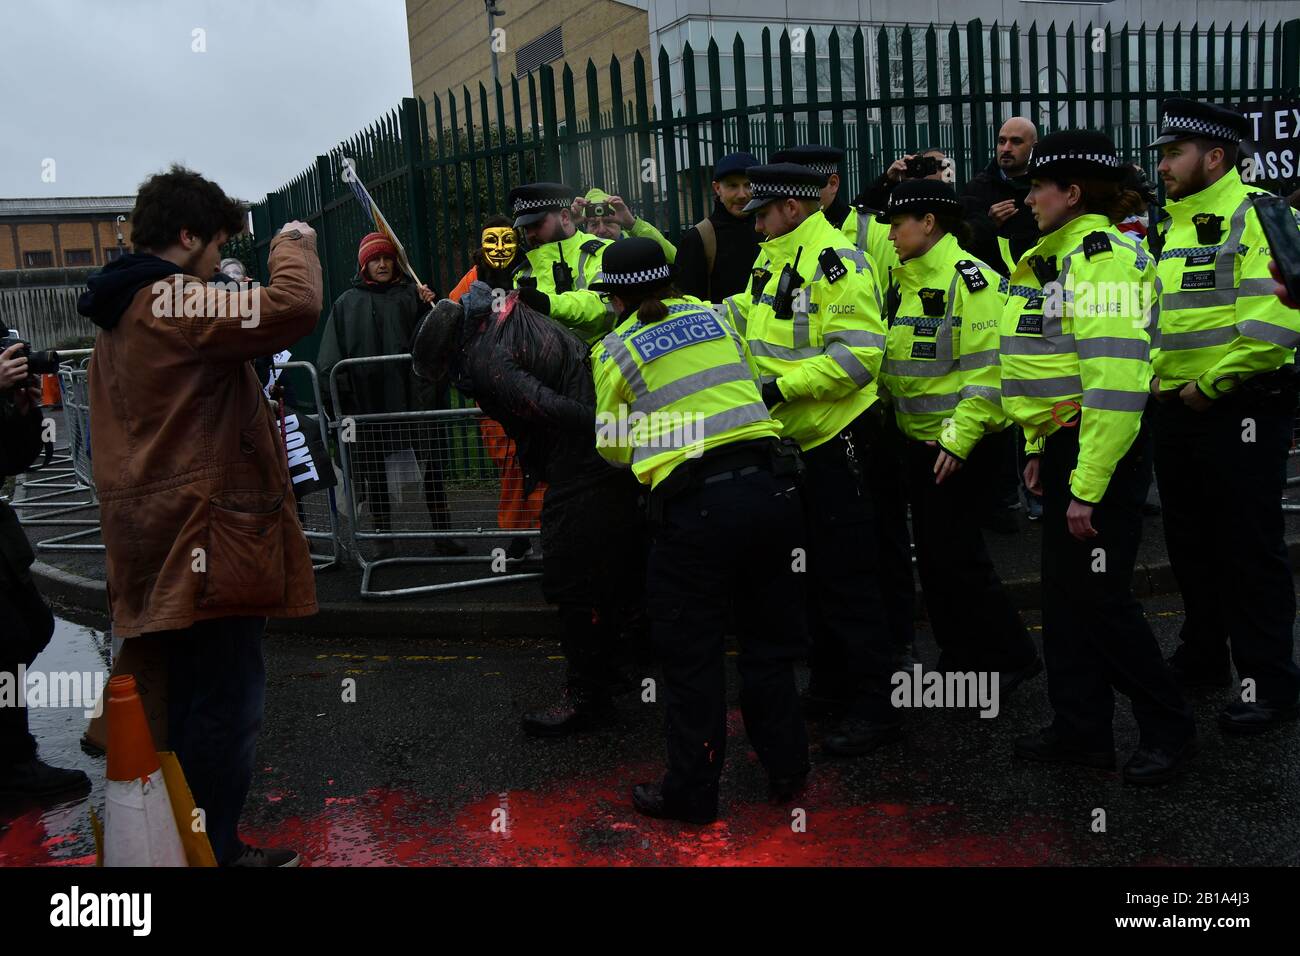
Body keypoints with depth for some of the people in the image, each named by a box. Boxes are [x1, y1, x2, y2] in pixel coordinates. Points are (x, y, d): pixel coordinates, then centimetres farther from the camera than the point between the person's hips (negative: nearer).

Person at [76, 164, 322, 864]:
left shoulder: (120, 316, 17)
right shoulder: (174, 301, -15)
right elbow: (293, 308, -26)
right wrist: (292, 245, -10)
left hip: (162, 540, 10)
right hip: (210, 536, -10)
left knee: (191, 701, 19)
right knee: (227, 706, -1)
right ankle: (217, 851, 8)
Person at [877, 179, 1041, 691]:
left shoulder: (968, 279, -14)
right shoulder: (905, 280, 12)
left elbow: (988, 368, -19)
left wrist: (958, 438, -23)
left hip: (956, 443, -9)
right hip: (918, 438, 9)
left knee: (956, 554, -5)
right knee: (932, 553, 14)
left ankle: (1011, 658, 12)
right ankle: (961, 655, 28)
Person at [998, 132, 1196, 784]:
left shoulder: (1103, 257, -17)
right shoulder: (1054, 258, 15)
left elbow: (1115, 382, -25)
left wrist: (1089, 486, -26)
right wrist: (1041, 449, 20)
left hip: (1102, 452, -10)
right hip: (1065, 445, 10)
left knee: (1102, 600, -2)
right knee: (1065, 595, 14)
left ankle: (1168, 730, 16)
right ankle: (1081, 729, 25)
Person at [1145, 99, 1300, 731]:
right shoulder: (1173, 227, 15)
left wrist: (1211, 385, -19)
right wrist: (1158, 374, 8)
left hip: (1240, 412, -9)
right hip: (1176, 412, 9)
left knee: (1249, 551, -1)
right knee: (1190, 542, 18)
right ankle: (1201, 657, 33)